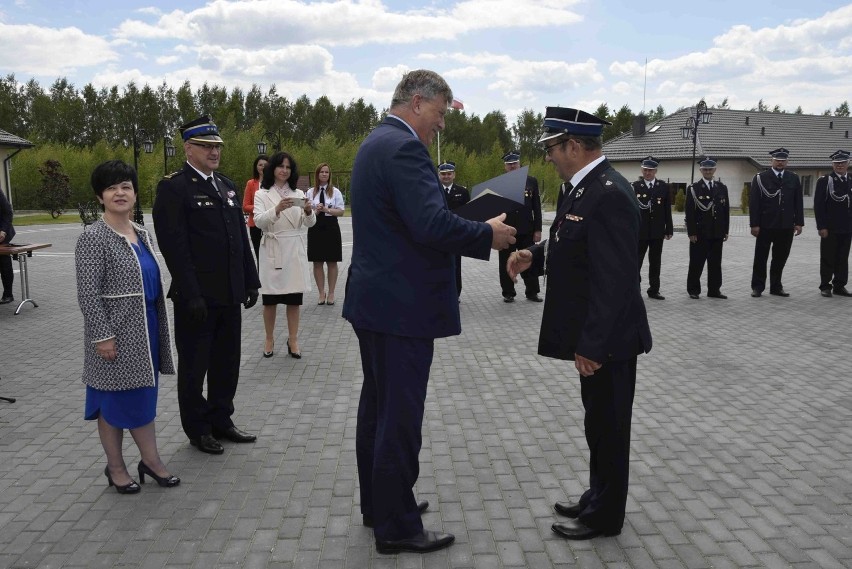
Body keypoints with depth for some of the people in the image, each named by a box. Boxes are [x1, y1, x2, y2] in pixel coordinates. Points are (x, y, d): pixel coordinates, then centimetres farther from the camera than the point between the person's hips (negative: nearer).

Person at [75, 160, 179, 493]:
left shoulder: (141, 234, 9)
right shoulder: (93, 239, -14)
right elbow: (88, 295, -17)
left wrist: (158, 329, 15)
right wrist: (103, 336, -20)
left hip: (145, 330, 7)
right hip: (115, 333, -7)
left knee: (143, 396, 14)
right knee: (116, 400, 5)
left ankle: (151, 461, 24)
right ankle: (116, 468, 21)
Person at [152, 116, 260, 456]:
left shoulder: (226, 186, 13)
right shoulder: (173, 187, -10)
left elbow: (242, 238, 15)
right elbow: (173, 246, -16)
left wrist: (250, 282, 10)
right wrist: (191, 296, -20)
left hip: (229, 295, 7)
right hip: (197, 298, -7)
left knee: (227, 363, 15)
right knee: (194, 366, 8)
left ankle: (221, 421, 30)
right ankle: (197, 430, 22)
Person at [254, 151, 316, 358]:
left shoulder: (298, 194, 10)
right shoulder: (262, 194, 2)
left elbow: (309, 223, -1)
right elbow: (259, 221, -14)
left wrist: (308, 212, -24)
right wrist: (277, 210, -32)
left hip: (295, 251, 2)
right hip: (272, 251, -2)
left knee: (294, 299, 6)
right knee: (270, 300, 5)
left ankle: (293, 340, 14)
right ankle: (269, 340, 18)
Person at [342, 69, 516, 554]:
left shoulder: (377, 142, 15)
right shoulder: (404, 147, -18)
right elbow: (433, 224, -29)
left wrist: (476, 231, 13)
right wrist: (487, 235, -13)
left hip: (375, 299, 11)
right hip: (402, 306, -11)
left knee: (379, 407, 19)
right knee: (401, 417, 0)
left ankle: (379, 502, 34)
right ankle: (397, 527, 13)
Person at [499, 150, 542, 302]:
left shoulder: (531, 181, 5)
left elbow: (537, 208, 5)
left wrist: (537, 229, 0)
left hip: (526, 231, 1)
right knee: (506, 264, 4)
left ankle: (532, 292, 18)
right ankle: (508, 293, 14)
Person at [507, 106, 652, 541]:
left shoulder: (609, 195, -23)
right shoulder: (583, 186, 8)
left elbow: (614, 281, -26)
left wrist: (591, 345, -25)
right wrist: (535, 256, 0)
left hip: (607, 339, -10)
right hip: (593, 334, 10)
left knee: (608, 425, 6)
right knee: (598, 421, 21)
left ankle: (605, 515, 23)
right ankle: (598, 498, 37)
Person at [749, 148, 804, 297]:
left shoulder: (794, 179, 9)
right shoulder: (760, 178, -2)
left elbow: (798, 202, 10)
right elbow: (754, 202, -5)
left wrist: (799, 222, 3)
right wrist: (754, 224, -10)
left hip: (786, 226, 3)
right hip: (765, 226, -3)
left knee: (780, 258, 8)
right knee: (761, 258, 4)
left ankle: (776, 286, 18)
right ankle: (757, 286, 12)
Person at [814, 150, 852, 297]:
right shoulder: (824, 181, -3)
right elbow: (818, 206, -7)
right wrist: (822, 227, -13)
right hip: (830, 229, -4)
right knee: (828, 259, 2)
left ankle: (839, 286, 16)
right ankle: (825, 286, 10)